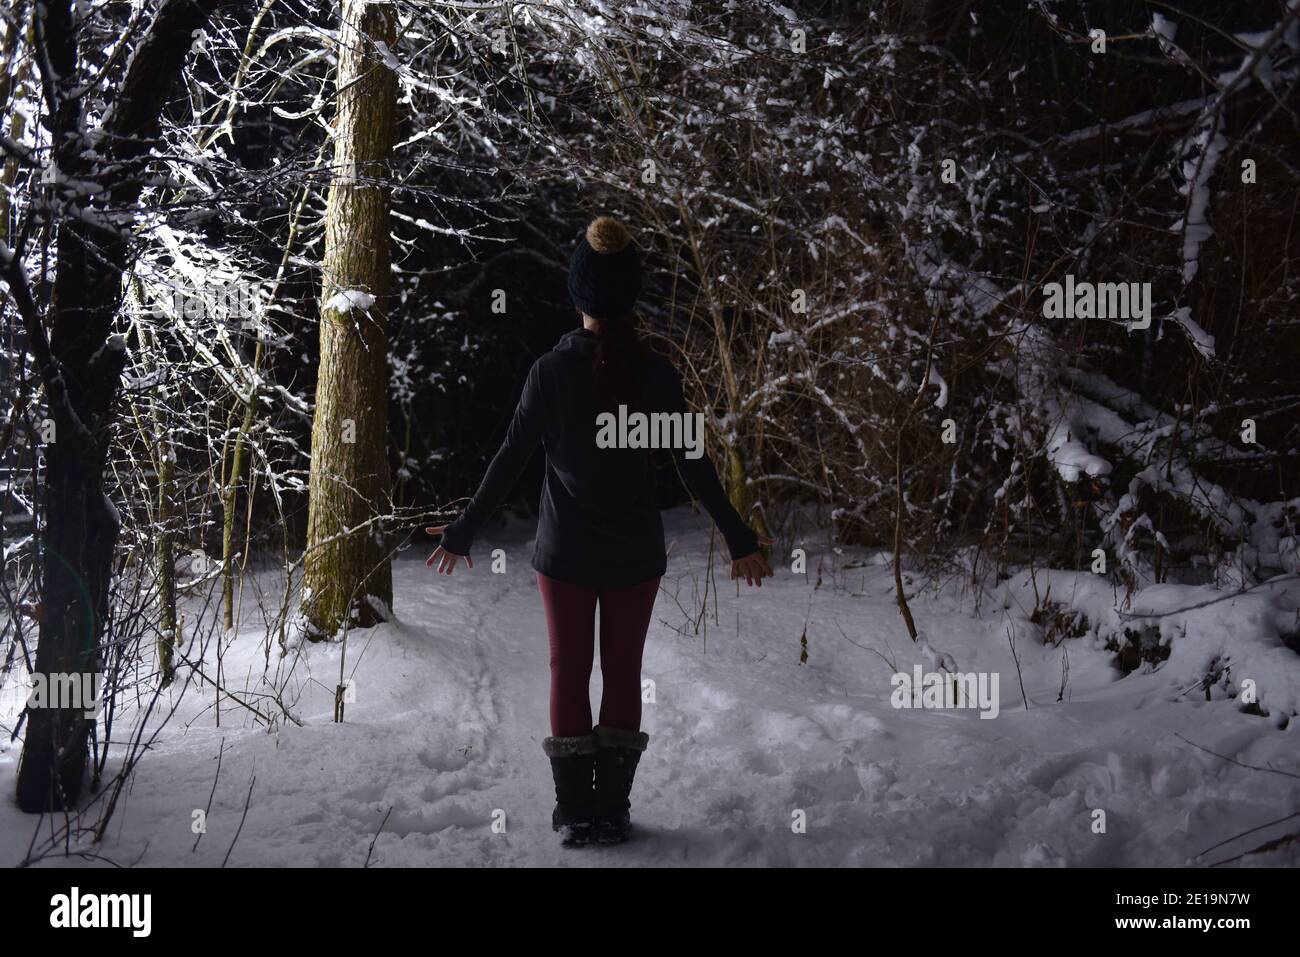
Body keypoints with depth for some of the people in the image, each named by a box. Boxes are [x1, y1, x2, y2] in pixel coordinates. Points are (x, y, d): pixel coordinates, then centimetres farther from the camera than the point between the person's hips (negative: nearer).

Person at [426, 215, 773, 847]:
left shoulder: (552, 370, -11)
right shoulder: (656, 374, -7)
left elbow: (511, 459, -8)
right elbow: (694, 465, -4)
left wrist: (461, 533, 1)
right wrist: (740, 540, 5)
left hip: (565, 550, -1)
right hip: (635, 552, 1)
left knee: (570, 671, 8)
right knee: (624, 673, 10)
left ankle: (576, 813, 11)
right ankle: (613, 810, 14)